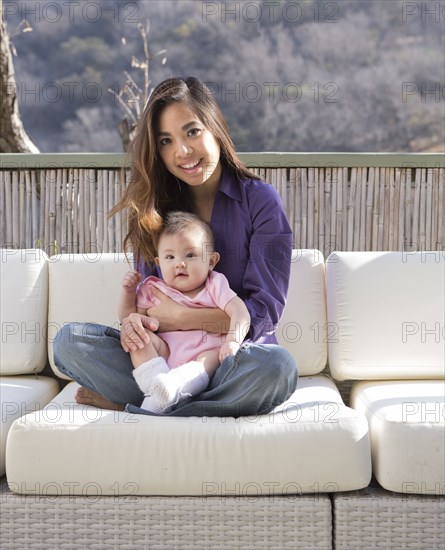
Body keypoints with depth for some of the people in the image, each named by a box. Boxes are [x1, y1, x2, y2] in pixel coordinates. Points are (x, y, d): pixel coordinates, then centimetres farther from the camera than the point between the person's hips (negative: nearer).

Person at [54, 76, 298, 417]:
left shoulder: (260, 200, -4)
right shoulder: (155, 208, 8)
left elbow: (266, 311, -9)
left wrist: (178, 317, -15)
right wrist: (133, 321, -16)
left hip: (237, 357, -3)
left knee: (277, 365, -37)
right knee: (69, 339, -18)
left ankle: (130, 408, -23)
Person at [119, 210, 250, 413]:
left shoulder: (214, 286, 4)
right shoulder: (153, 290, 11)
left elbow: (240, 313, -8)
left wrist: (233, 341, -25)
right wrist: (127, 292, -1)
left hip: (203, 354, -2)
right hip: (162, 355, 3)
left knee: (214, 354, -32)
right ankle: (156, 385, -34)